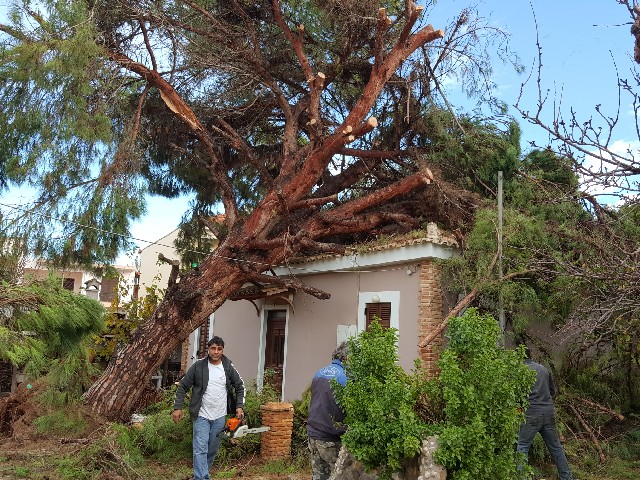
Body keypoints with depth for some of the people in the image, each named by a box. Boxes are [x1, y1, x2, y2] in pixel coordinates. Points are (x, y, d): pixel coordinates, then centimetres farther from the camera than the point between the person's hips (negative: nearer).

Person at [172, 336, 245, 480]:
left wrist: (239, 406, 1)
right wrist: (177, 407, -7)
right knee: (200, 449, -11)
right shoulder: (198, 366, -7)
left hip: (220, 417, 3)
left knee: (212, 450, 12)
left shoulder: (228, 368, -1)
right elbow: (182, 387, -1)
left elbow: (240, 387, 10)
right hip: (201, 416, -3)